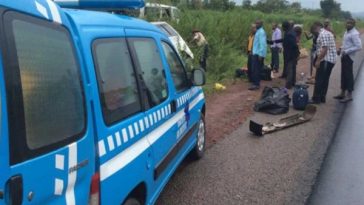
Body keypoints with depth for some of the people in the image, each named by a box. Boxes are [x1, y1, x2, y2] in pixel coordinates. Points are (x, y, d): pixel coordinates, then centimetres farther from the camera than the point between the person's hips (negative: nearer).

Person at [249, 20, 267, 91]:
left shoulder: (261, 32, -14)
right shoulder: (258, 31, 16)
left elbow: (262, 44, -20)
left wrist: (260, 54, -23)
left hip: (258, 54, -10)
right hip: (256, 53, 10)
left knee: (256, 69, -8)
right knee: (255, 69, 13)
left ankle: (256, 84, -5)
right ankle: (255, 83, 21)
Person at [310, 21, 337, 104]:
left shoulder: (323, 34, -14)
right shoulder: (328, 33, 19)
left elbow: (324, 49, -22)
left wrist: (318, 60, -19)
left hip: (325, 60, -10)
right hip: (331, 60, 10)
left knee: (319, 80, -6)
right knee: (325, 79, 12)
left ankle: (316, 99, -2)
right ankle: (322, 98, 17)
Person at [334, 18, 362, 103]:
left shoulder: (354, 34, -16)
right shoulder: (347, 32, 14)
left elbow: (359, 47, -22)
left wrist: (346, 51, -21)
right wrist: (341, 49, 9)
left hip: (348, 57, -10)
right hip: (344, 56, 10)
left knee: (348, 75, -5)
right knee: (343, 75, 14)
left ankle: (349, 95, 1)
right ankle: (343, 93, 22)